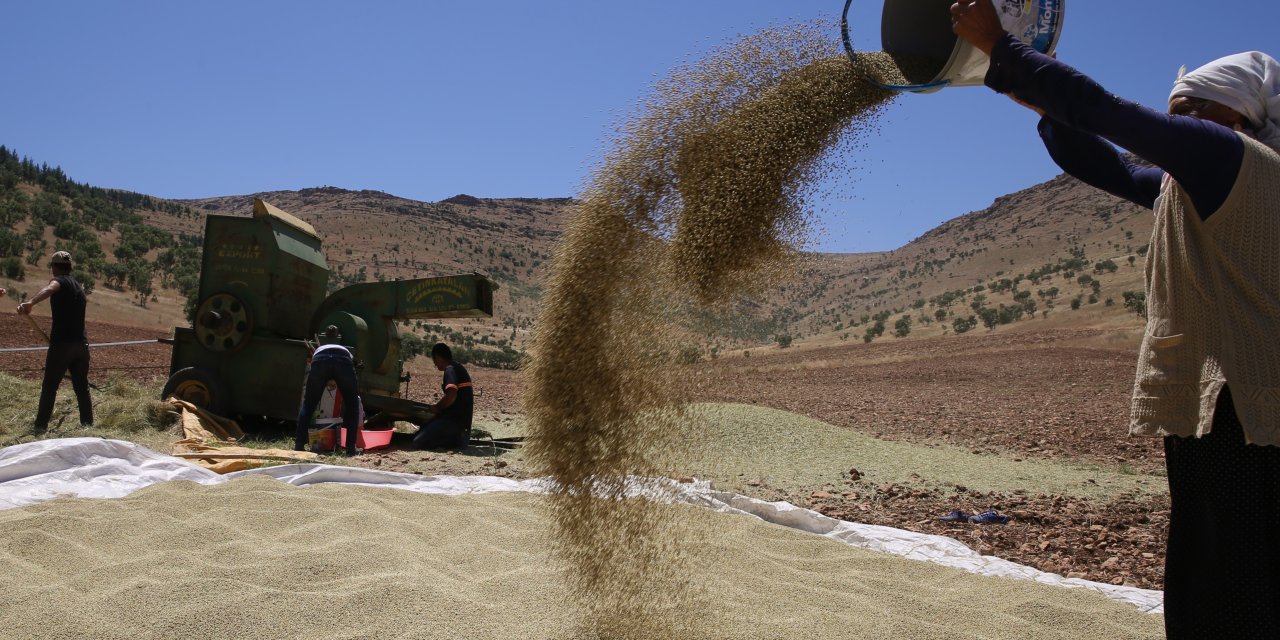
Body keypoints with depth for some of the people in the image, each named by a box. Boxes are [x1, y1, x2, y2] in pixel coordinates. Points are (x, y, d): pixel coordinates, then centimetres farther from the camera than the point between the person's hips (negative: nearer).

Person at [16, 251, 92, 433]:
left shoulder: (60, 281, -3)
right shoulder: (78, 286, 18)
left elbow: (49, 289, -28)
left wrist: (30, 302, -45)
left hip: (61, 344, -6)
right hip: (81, 344, 6)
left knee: (49, 386, 0)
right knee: (82, 386, 11)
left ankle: (41, 425, 0)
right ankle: (87, 424, 10)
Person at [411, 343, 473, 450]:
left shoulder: (450, 369, -13)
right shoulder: (460, 368, 16)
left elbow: (451, 395, -29)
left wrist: (437, 408, -11)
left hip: (454, 420, -10)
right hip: (463, 420, 10)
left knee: (418, 442, -13)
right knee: (423, 429, 20)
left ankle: (457, 440, -8)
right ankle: (459, 436, 8)